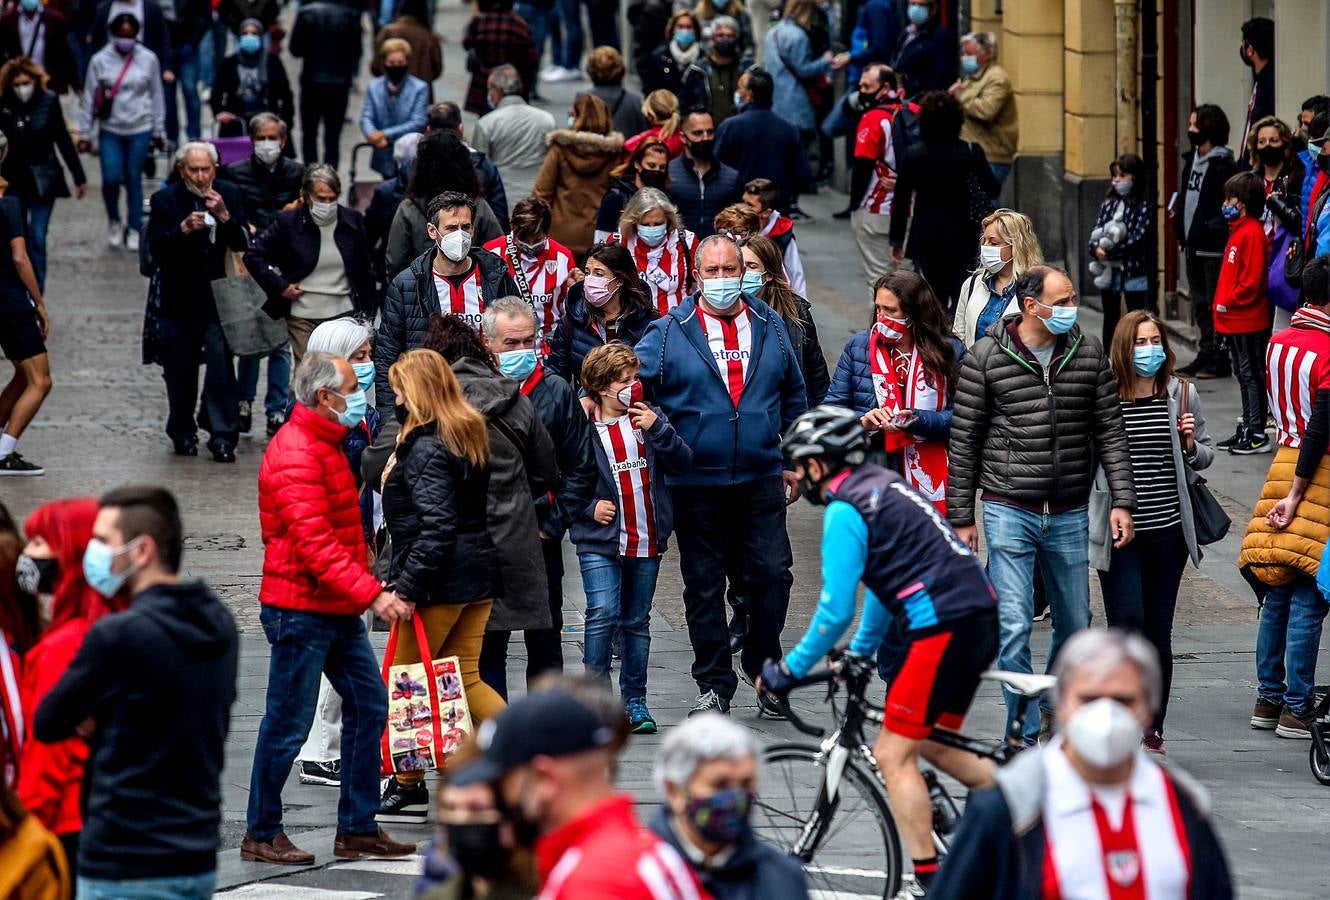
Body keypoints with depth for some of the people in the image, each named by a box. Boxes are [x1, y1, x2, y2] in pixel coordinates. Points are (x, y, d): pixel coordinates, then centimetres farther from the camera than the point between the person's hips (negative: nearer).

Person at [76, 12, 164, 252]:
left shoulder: (148, 59, -2)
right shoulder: (100, 60, -4)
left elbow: (156, 95, 6)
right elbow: (89, 98, 1)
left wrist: (158, 130, 9)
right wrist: (85, 134, 3)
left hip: (140, 130, 0)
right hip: (110, 130, 0)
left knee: (134, 180, 4)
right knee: (111, 178, -8)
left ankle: (134, 230, 17)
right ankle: (113, 221, 18)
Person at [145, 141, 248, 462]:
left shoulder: (229, 195, 2)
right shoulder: (165, 200, -3)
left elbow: (242, 244, -1)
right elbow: (155, 248, -12)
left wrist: (225, 217, -18)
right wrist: (183, 229, -28)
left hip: (216, 296, 0)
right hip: (179, 300, 0)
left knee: (221, 363, -12)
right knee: (180, 370, 8)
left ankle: (222, 436, -10)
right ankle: (183, 433, 25)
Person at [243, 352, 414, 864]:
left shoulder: (327, 444, 16)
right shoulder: (295, 453, -18)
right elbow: (314, 543, -26)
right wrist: (372, 594, -30)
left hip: (337, 610, 10)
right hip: (301, 609, -10)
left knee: (368, 706, 10)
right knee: (289, 724, -2)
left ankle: (357, 830, 16)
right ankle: (261, 836, 8)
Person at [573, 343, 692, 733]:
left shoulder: (647, 417, 8)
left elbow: (682, 463, 1)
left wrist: (658, 428, -12)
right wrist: (589, 507, -11)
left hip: (647, 540, 4)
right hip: (601, 541, -4)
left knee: (637, 622, 10)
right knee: (603, 614, -16)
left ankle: (634, 700, 18)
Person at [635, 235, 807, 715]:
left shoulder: (770, 326, 9)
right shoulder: (669, 332, 0)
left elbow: (794, 399, 16)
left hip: (761, 479, 2)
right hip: (696, 483, -1)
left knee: (772, 576, -2)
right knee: (704, 586, 5)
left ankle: (764, 667, 19)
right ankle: (714, 684, 14)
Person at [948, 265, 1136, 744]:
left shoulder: (1088, 352, 3)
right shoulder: (986, 358, -6)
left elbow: (1110, 431, 7)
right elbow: (964, 441, 0)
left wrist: (1121, 501, -1)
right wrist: (961, 517, -1)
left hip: (1069, 515, 3)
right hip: (1009, 511, -3)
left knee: (1074, 627, 12)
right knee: (1013, 628, -8)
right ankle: (1025, 737, -2)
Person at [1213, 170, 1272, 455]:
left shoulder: (1252, 233, -17)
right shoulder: (1238, 230, 14)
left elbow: (1252, 280, -22)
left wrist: (1229, 302, -14)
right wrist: (1224, 305, 13)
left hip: (1248, 322, -10)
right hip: (1235, 322, 10)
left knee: (1252, 376, -6)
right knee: (1244, 375, 15)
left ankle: (1257, 434, -3)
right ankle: (1246, 430, 23)